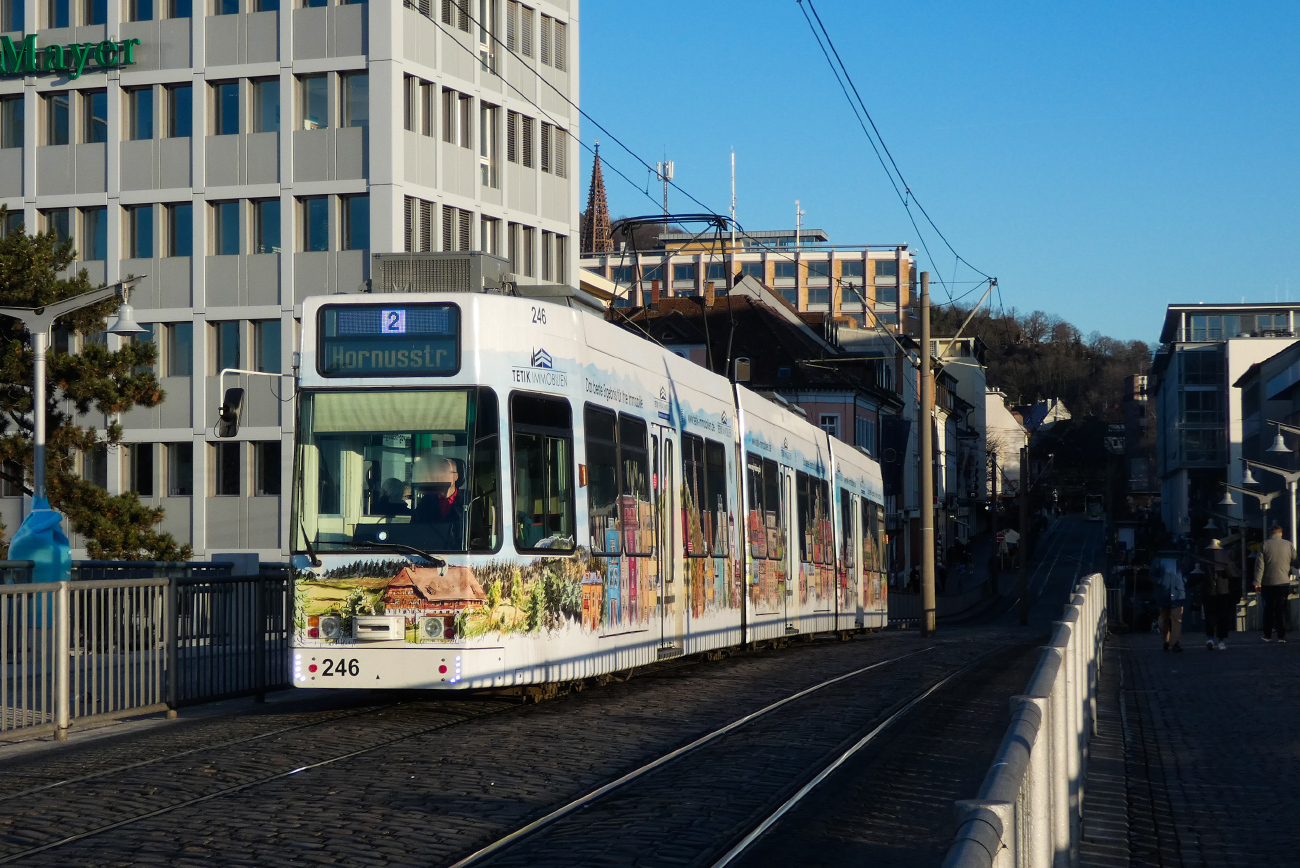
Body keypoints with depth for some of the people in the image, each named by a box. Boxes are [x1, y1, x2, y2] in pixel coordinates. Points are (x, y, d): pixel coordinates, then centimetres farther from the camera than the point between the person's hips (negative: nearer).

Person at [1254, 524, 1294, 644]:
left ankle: (1268, 635, 12)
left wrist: (1257, 581, -4)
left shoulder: (1264, 545, -5)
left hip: (1267, 583, 0)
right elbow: (1295, 562, 6)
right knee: (1281, 609, 4)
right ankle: (1281, 635, 1)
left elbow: (1259, 564, -6)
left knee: (1268, 610, 9)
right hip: (1284, 582, 0)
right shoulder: (1289, 544, -2)